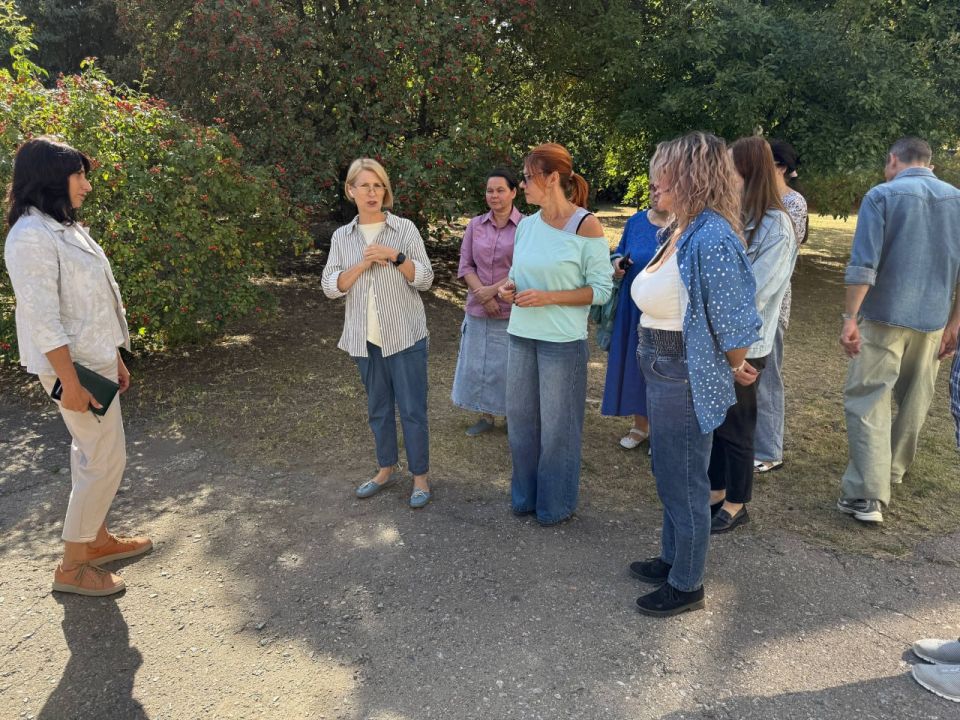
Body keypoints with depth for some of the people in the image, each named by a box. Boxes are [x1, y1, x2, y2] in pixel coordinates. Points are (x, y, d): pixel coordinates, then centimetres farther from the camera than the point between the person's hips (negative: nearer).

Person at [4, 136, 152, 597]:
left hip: (94, 358, 10)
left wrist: (114, 359, 17)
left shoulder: (63, 226, 10)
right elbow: (42, 318, -23)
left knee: (93, 454, 18)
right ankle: (71, 567, 13)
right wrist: (70, 383, -22)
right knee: (106, 460, -2)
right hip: (74, 365, -10)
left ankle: (97, 539, 34)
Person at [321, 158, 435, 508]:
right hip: (364, 338, 4)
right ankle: (387, 469, 32)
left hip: (404, 335, -3)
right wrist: (361, 265, -14)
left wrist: (395, 256, -21)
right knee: (378, 408, 15)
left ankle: (420, 476, 16)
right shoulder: (341, 237, 6)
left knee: (412, 409, 1)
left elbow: (425, 279, -6)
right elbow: (330, 286, 0)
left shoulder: (405, 229, -3)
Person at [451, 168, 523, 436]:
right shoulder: (475, 225, 5)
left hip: (512, 311, -4)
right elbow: (465, 265, 3)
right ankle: (486, 415, 28)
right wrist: (483, 295, -11)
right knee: (478, 363, 12)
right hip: (478, 311, 4)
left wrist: (492, 290, -14)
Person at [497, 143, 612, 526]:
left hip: (563, 340, -6)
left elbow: (601, 289, -10)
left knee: (556, 424, 7)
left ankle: (556, 503, 27)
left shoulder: (586, 226, -11)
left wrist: (548, 298, -19)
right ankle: (525, 495, 33)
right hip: (521, 335, 6)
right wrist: (510, 287, -4)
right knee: (520, 418, 14)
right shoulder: (526, 225, 6)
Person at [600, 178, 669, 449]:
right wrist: (618, 262, -3)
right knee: (635, 365, 12)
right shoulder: (636, 222, 8)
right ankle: (640, 425, 30)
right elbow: (620, 252, 19)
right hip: (633, 310, 5)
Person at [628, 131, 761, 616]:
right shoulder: (682, 231, 5)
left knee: (684, 482, 7)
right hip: (663, 370, 10)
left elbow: (735, 324, -22)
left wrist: (733, 368, -6)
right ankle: (673, 559, 43)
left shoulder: (711, 238, -24)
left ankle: (687, 586, 27)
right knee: (670, 475, 23)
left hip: (685, 376, -10)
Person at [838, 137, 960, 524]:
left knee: (868, 401, -2)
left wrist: (850, 318, -13)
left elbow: (863, 265, -16)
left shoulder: (882, 195, -6)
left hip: (884, 317, -5)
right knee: (914, 401, 18)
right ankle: (893, 470, 35)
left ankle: (867, 495, -8)